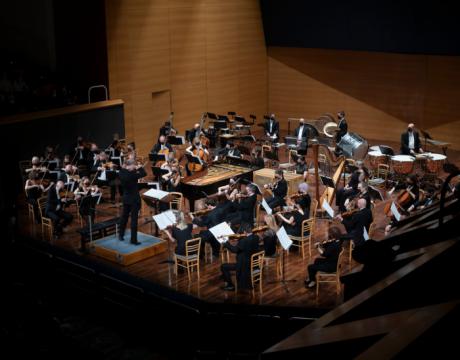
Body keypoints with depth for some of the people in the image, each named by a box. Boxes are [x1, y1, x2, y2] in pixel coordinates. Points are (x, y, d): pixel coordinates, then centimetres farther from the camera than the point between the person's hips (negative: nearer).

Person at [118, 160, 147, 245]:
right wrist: (140, 167, -4)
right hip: (134, 199, -7)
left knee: (124, 216, 20)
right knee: (134, 218, -2)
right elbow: (144, 174, -18)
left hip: (126, 198, 7)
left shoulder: (122, 173, -5)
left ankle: (121, 235, 31)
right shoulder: (132, 174, -23)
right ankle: (133, 239, 0)